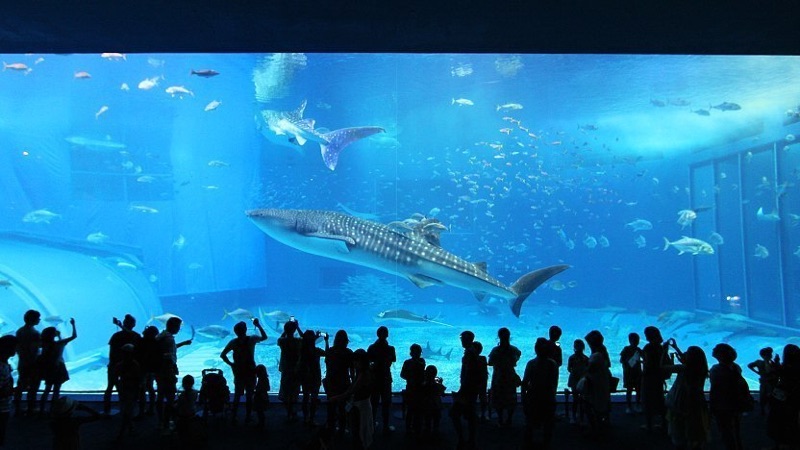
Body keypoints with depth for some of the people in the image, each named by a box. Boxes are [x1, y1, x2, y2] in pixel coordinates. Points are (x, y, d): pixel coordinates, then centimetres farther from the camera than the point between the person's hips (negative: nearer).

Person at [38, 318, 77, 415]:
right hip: (57, 369, -6)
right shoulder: (58, 344, -20)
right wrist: (73, 325, -7)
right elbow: (74, 336, -16)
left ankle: (41, 410, 20)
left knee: (47, 389, 19)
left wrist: (58, 336, 18)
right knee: (56, 391, 6)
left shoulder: (45, 344, -6)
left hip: (48, 369, 6)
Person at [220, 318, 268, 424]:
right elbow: (264, 337, 7)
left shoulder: (233, 342, -5)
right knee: (249, 396, 9)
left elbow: (222, 355, -9)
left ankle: (233, 417, 13)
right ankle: (247, 417, 12)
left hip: (238, 371, 2)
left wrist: (231, 364, -2)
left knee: (237, 395, 14)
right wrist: (258, 325, 8)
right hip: (250, 371, -2)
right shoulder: (252, 339, -10)